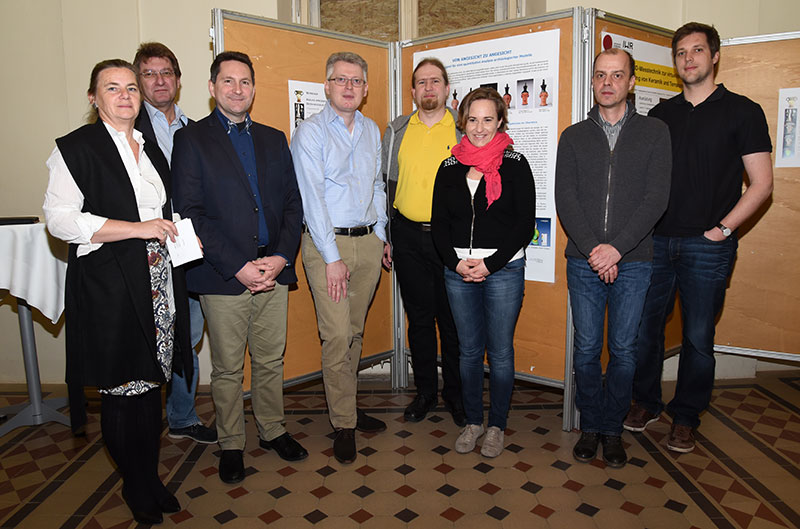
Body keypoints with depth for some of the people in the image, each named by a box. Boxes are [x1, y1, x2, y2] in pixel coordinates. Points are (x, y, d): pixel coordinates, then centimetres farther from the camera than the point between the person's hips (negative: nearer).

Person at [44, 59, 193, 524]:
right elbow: (60, 218, -11)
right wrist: (137, 228, -17)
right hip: (109, 289, -5)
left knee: (151, 385, 10)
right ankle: (137, 487, 21)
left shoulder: (151, 149, 18)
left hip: (159, 284, 6)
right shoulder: (77, 148, -2)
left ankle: (151, 480, 25)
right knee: (121, 390, 2)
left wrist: (182, 235, 8)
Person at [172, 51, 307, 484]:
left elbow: (293, 204, 10)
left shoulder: (273, 139, 14)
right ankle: (231, 445, 26)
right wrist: (238, 267, -14)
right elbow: (190, 213, -8)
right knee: (227, 368, 8)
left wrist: (281, 256, -5)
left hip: (274, 271, 4)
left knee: (271, 361, 14)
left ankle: (272, 430, 33)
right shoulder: (190, 139, 0)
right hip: (223, 277, -3)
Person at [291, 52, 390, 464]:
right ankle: (344, 424, 9)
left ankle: (346, 406, 27)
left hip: (369, 242, 5)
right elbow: (311, 197, -11)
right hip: (327, 243, -5)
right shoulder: (310, 132, -5)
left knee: (355, 331, 12)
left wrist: (382, 235, 15)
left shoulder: (372, 130, 14)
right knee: (337, 336, -5)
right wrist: (332, 257, -14)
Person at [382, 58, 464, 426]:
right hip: (408, 236, 2)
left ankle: (454, 392, 23)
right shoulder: (397, 131, 9)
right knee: (419, 316, 10)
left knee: (453, 317, 5)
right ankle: (425, 391, 25)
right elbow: (385, 184, 11)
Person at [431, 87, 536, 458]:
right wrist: (456, 261, -6)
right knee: (469, 350, 12)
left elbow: (525, 223, -5)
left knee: (500, 352, 5)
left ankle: (497, 426, 23)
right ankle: (473, 420, 29)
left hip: (504, 269, -3)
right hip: (458, 270, 3)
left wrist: (490, 264, -12)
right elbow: (439, 223, 9)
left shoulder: (514, 164, -1)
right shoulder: (450, 167, 8)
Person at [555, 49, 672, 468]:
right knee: (586, 348, 6)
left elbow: (656, 199, -5)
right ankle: (590, 426, 23)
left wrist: (616, 247, -15)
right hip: (584, 261, 1)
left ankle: (612, 429, 23)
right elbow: (565, 200, 0)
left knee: (624, 350, 6)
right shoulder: (574, 137, 9)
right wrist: (593, 250, -12)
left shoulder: (654, 132, 5)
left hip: (632, 262, -1)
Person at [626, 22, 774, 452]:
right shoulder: (661, 114, 12)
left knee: (698, 337, 5)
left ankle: (685, 417, 22)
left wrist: (721, 229, -8)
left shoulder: (742, 111, 1)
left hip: (707, 246, -3)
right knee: (644, 326, 8)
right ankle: (646, 402, 27)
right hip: (656, 241, 3)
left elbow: (761, 183, -2)